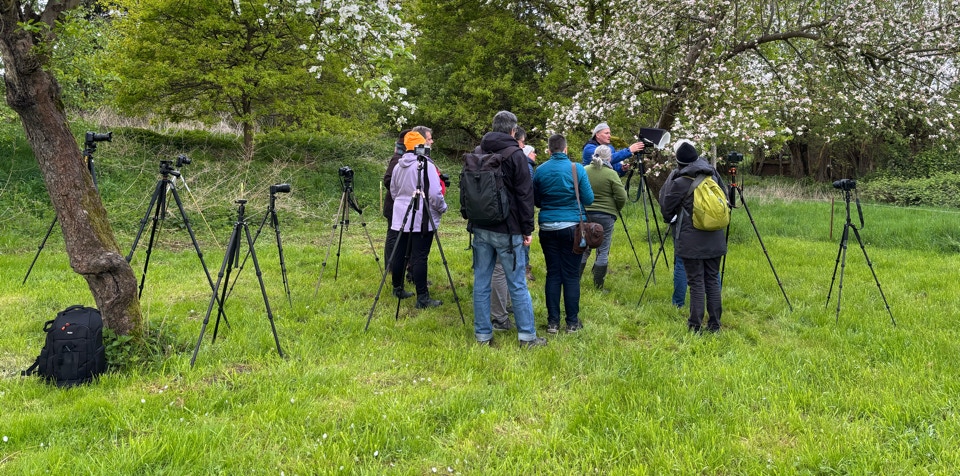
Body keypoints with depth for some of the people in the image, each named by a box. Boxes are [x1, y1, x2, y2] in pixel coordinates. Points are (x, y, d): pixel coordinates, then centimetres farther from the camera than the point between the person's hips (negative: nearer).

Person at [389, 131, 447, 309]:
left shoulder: (398, 166, 10)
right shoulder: (426, 165, -13)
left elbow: (393, 191, 19)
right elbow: (435, 193, -16)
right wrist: (442, 208, 1)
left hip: (402, 217, 7)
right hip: (422, 219, -7)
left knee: (400, 253, 14)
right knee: (419, 257, -7)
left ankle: (397, 288, 28)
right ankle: (422, 298, -5)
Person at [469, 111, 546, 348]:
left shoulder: (478, 153, 10)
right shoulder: (515, 155, -7)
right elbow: (525, 195, -9)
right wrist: (528, 229, -4)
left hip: (480, 228, 5)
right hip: (507, 230, -5)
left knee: (481, 282, 8)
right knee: (517, 284, 1)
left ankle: (482, 334, 13)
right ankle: (527, 336, 7)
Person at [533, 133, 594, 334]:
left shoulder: (540, 170, 1)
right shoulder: (577, 169, -6)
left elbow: (535, 201, 10)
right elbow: (589, 199, -2)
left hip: (548, 227, 2)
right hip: (572, 226, -2)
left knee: (552, 274, 7)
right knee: (571, 275, 3)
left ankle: (553, 322, 9)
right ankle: (572, 322, 8)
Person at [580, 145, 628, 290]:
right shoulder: (611, 174, -9)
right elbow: (622, 197, -9)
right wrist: (616, 209, 9)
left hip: (585, 213, 4)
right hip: (605, 215, -3)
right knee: (602, 251, 4)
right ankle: (598, 286, 8)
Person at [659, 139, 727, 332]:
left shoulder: (679, 183, -14)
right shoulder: (712, 174, 3)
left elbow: (666, 209, -3)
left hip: (691, 242, -5)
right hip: (715, 239, 5)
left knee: (696, 282, 0)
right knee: (713, 280, 11)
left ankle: (695, 325, 6)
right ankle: (714, 324, 16)